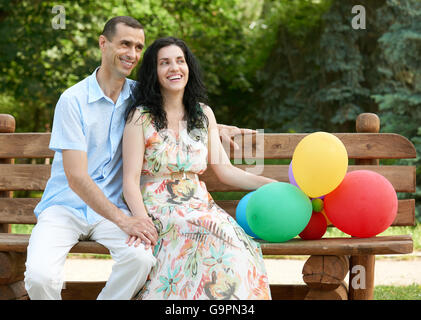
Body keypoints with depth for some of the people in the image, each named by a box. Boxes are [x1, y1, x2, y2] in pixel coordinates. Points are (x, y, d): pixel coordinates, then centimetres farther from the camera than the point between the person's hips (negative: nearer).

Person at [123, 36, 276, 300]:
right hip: (157, 208, -4)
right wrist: (143, 222, -23)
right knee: (217, 238, -33)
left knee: (237, 239, -30)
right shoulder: (141, 117, 1)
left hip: (200, 205, 4)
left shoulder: (204, 114, 16)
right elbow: (130, 181, -5)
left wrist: (275, 185, 3)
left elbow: (225, 170, 15)